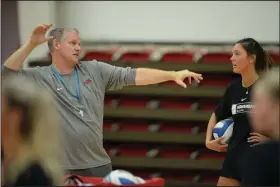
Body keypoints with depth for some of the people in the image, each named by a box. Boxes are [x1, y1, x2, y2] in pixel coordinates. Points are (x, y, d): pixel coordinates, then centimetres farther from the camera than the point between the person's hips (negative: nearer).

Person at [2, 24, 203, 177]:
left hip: (98, 164, 4)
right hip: (61, 169, -4)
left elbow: (133, 75, 4)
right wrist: (32, 44, -22)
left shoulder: (95, 70, 8)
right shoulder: (39, 77, -2)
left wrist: (173, 75, -3)